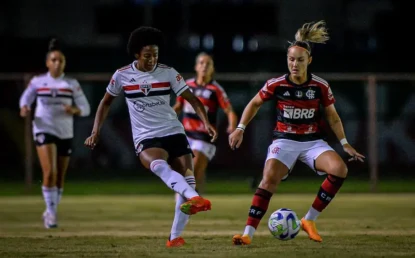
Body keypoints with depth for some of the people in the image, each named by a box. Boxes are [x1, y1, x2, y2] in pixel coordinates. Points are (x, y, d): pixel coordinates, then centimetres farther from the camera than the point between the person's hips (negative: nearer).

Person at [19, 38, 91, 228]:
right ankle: (51, 212, -10)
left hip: (65, 134, 2)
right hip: (44, 131, -2)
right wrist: (24, 108, -9)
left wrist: (74, 110, -18)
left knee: (60, 177, 8)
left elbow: (86, 108, 5)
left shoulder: (72, 84, 4)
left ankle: (51, 212, 26)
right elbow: (25, 98, 14)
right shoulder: (37, 82, 2)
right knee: (50, 172, -19)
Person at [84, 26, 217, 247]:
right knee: (159, 166, -36)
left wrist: (206, 122, -16)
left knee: (188, 180, -9)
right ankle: (194, 198, -57)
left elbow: (191, 99, -1)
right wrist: (95, 133, 9)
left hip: (174, 133, 3)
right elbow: (106, 102, 15)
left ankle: (175, 237, 1)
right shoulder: (122, 75, 1)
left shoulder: (168, 73, 1)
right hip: (146, 139, -2)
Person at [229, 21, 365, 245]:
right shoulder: (276, 85, -8)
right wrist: (240, 129, 1)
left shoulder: (320, 86, -6)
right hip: (284, 140, -2)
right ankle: (248, 233, -25)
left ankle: (309, 220, -9)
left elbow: (333, 117, 6)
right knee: (269, 179, -27)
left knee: (340, 169, -23)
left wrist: (345, 144, 2)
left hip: (312, 141, 2)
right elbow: (254, 104, 9)